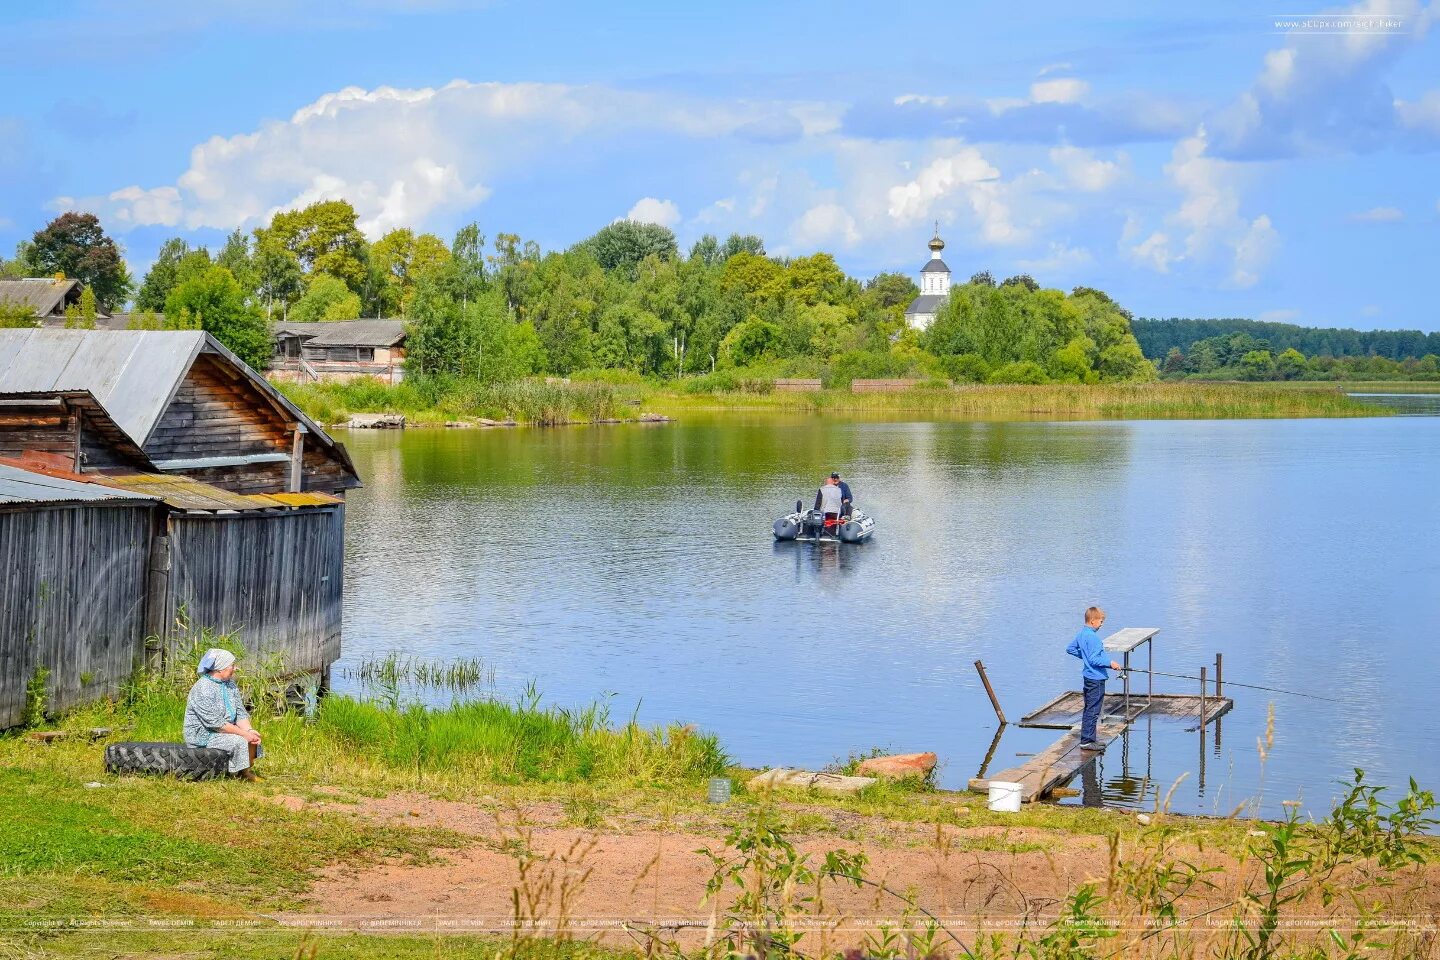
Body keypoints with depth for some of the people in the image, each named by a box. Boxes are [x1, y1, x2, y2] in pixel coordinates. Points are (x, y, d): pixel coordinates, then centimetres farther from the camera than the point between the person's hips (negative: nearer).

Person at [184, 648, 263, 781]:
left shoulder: (230, 684, 6)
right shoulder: (203, 689, -23)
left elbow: (241, 713, 5)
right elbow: (215, 723, -26)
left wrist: (249, 730, -15)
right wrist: (243, 733, -25)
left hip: (224, 729, 9)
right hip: (202, 735, -9)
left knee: (253, 737, -4)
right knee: (240, 741, -25)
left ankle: (247, 770, 6)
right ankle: (243, 774, -6)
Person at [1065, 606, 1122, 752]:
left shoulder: (1081, 634, 9)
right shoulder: (1092, 637, -21)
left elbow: (1070, 649, 20)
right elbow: (1094, 660, -25)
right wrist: (1110, 663, -22)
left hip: (1088, 677, 10)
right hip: (1096, 678, -10)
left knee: (1089, 709, 17)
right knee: (1093, 710, -5)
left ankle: (1091, 738, 24)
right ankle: (1087, 741, -3)